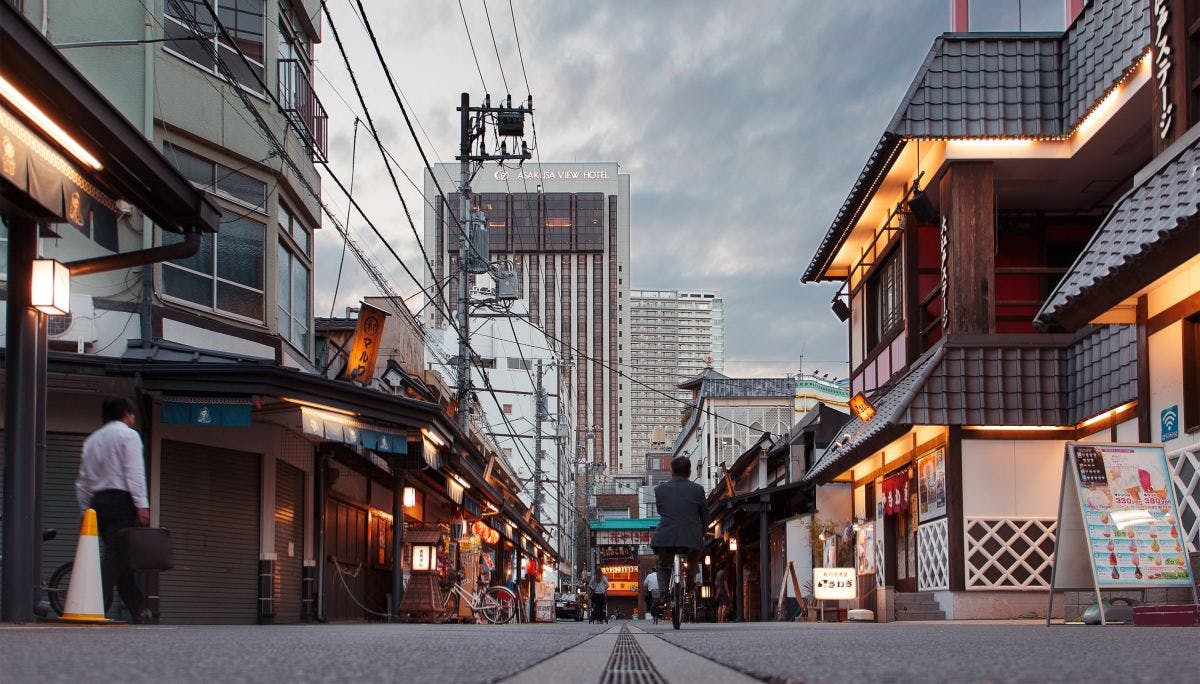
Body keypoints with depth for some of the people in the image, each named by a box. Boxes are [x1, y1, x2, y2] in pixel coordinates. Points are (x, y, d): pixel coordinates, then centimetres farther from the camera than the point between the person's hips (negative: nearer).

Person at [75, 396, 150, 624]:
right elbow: (134, 472, -12)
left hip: (98, 502, 7)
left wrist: (86, 510, 20)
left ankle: (138, 609, 9)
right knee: (115, 556, -11)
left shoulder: (91, 440, 21)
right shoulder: (128, 435, 0)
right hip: (122, 500, -7)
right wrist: (142, 505, -16)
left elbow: (83, 482, 18)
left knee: (119, 557, 9)